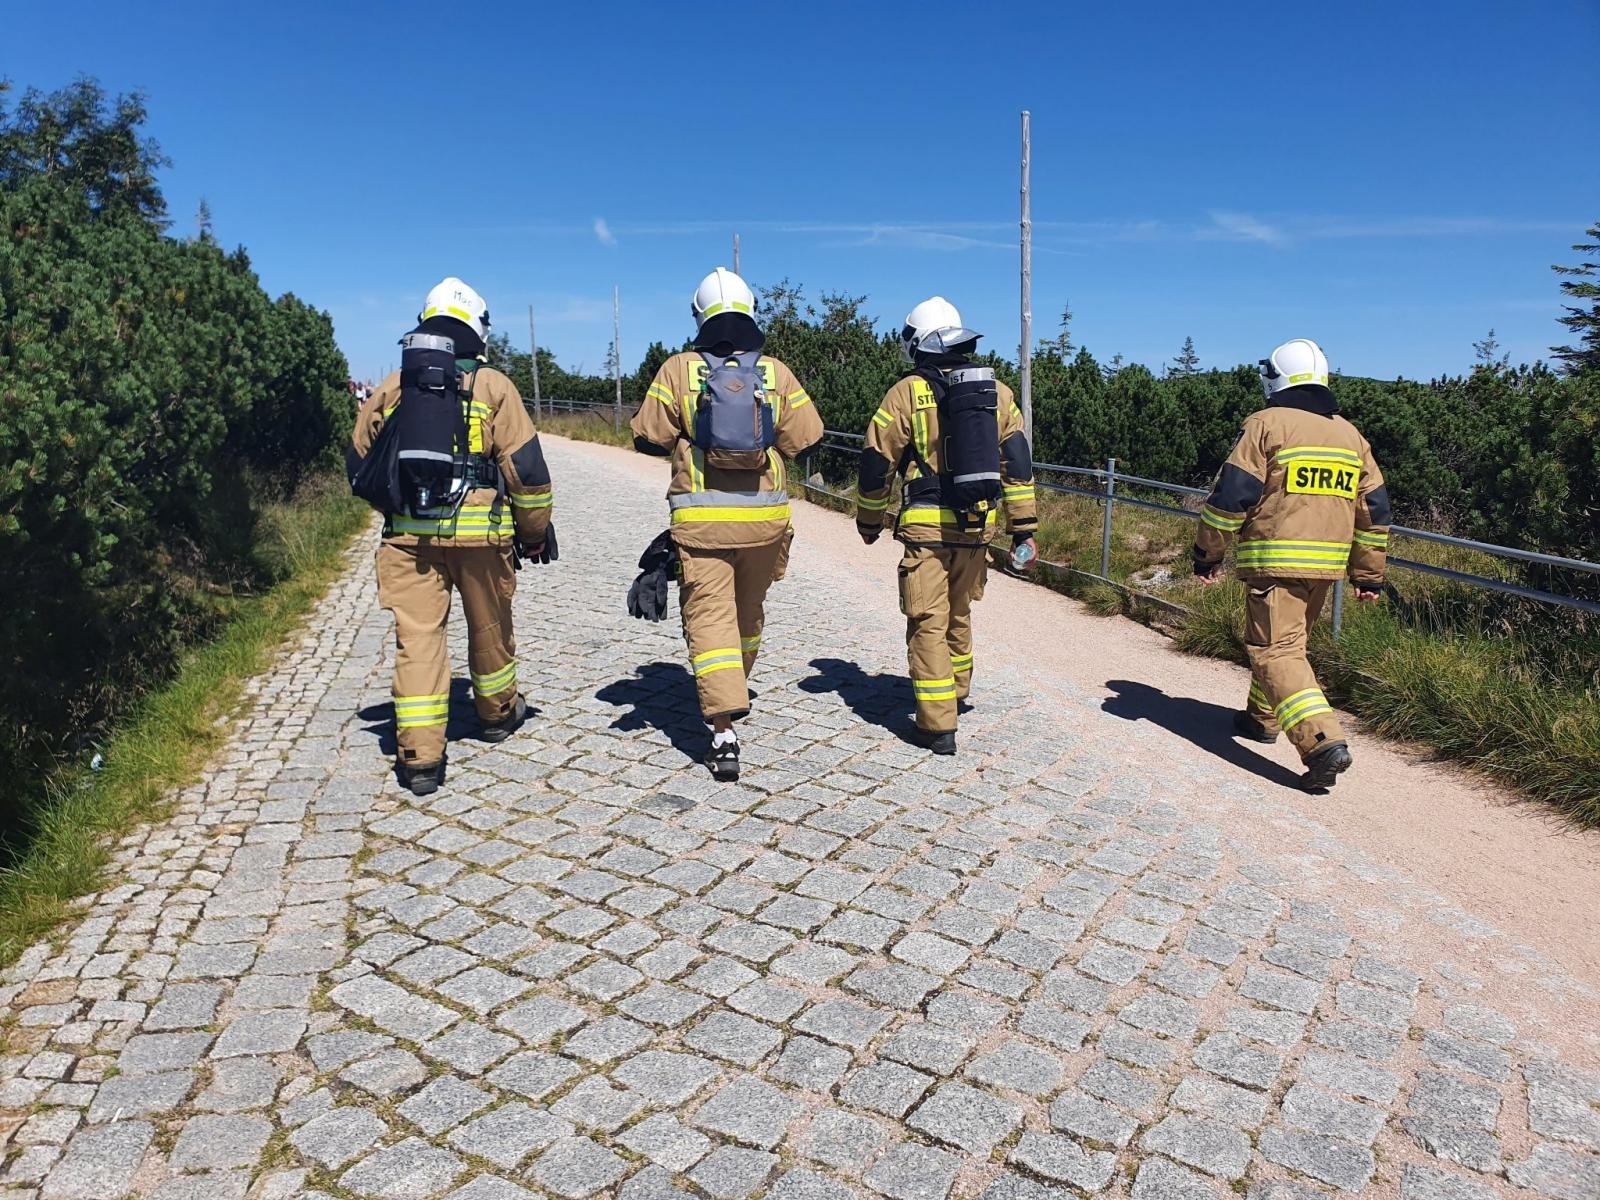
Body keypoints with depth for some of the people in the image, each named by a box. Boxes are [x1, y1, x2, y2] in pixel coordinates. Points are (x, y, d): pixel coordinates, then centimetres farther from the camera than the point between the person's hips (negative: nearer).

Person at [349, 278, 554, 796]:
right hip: (480, 533, -1)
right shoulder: (492, 387, -2)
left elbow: (361, 466, 14)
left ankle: (419, 757, -2)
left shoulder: (391, 388, 7)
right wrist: (536, 531, 7)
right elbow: (525, 467, -5)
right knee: (489, 629, 18)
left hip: (408, 536, 2)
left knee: (416, 637, 2)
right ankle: (498, 713, 39)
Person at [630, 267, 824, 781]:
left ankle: (724, 727, -13)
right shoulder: (776, 372, 0)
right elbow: (805, 438, 0)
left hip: (701, 517, -2)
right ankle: (735, 692, 42)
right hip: (765, 514, 3)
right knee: (748, 609, 21)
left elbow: (648, 437, -1)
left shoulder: (679, 370, -3)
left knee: (709, 616, -2)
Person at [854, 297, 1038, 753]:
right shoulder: (997, 392, 8)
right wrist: (1023, 527, 9)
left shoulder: (907, 393, -4)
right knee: (959, 615, 23)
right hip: (977, 526, 5)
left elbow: (876, 463, -1)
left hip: (926, 527, -5)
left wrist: (869, 521, 13)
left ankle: (938, 725, -2)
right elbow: (1017, 461, 6)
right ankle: (956, 694, 40)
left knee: (928, 623, 1)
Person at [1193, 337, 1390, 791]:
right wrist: (1369, 574, 21)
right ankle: (1262, 718, 37)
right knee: (1286, 641, 23)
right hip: (1326, 564, 7)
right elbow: (1374, 509, 15)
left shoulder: (1267, 424, -6)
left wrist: (1208, 553, -1)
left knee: (1276, 650, -7)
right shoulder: (1351, 435, 14)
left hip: (1273, 559, -7)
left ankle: (1323, 742, -20)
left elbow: (1231, 494, -11)